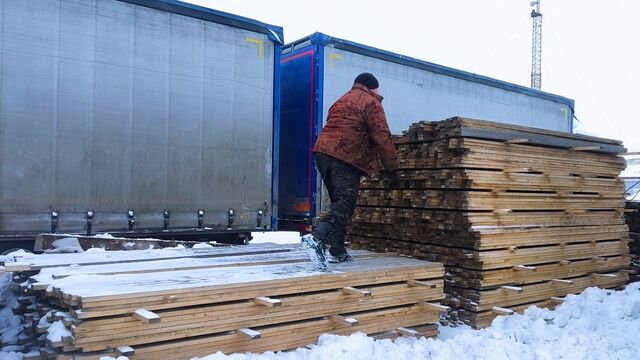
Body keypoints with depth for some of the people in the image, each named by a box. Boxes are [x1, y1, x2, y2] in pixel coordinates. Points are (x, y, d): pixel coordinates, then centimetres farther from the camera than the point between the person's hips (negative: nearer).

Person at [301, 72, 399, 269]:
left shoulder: (341, 101, 28)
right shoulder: (371, 102, 3)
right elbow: (382, 137, -4)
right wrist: (391, 169, -1)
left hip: (323, 152, 8)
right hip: (346, 159, -8)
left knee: (339, 202, 17)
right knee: (345, 204, -12)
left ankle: (337, 251, 16)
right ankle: (317, 237, -34)